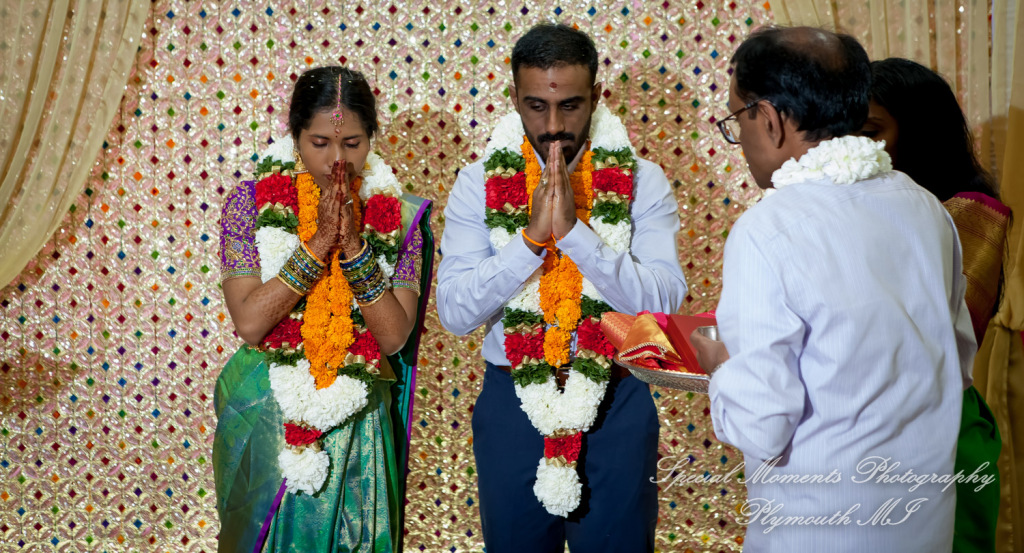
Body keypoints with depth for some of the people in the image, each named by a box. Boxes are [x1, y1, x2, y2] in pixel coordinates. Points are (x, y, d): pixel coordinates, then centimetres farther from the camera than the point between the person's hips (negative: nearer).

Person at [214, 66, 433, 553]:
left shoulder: (396, 217, -5)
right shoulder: (251, 202, -6)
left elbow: (394, 337, -12)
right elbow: (249, 321, -15)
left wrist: (354, 245, -20)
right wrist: (318, 245, -20)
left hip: (356, 422, 0)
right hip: (265, 416, 0)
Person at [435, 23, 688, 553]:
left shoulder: (641, 181, -4)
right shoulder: (479, 184, -3)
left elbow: (663, 302, -16)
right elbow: (454, 311, -11)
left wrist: (575, 230, -24)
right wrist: (532, 236, -22)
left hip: (617, 406, -1)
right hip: (511, 403, 1)